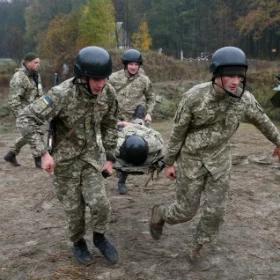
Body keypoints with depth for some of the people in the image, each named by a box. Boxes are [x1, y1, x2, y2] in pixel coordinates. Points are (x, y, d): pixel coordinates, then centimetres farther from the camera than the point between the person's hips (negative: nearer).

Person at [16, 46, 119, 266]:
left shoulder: (108, 93, -12)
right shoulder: (62, 94, -27)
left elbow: (110, 126, 5)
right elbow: (25, 120, -25)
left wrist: (109, 157, 6)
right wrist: (44, 153, -28)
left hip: (92, 156, 3)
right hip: (65, 159, -3)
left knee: (100, 203, -8)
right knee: (74, 208, 7)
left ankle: (100, 237, 22)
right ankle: (78, 242, 36)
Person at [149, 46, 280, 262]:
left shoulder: (244, 99, -14)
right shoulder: (194, 96, -24)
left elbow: (262, 120, 7)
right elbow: (178, 131, -12)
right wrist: (169, 163, -4)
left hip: (220, 160, 3)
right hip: (191, 159, -3)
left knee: (215, 211, 5)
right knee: (185, 211, 3)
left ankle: (197, 245, 34)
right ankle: (159, 214, 38)